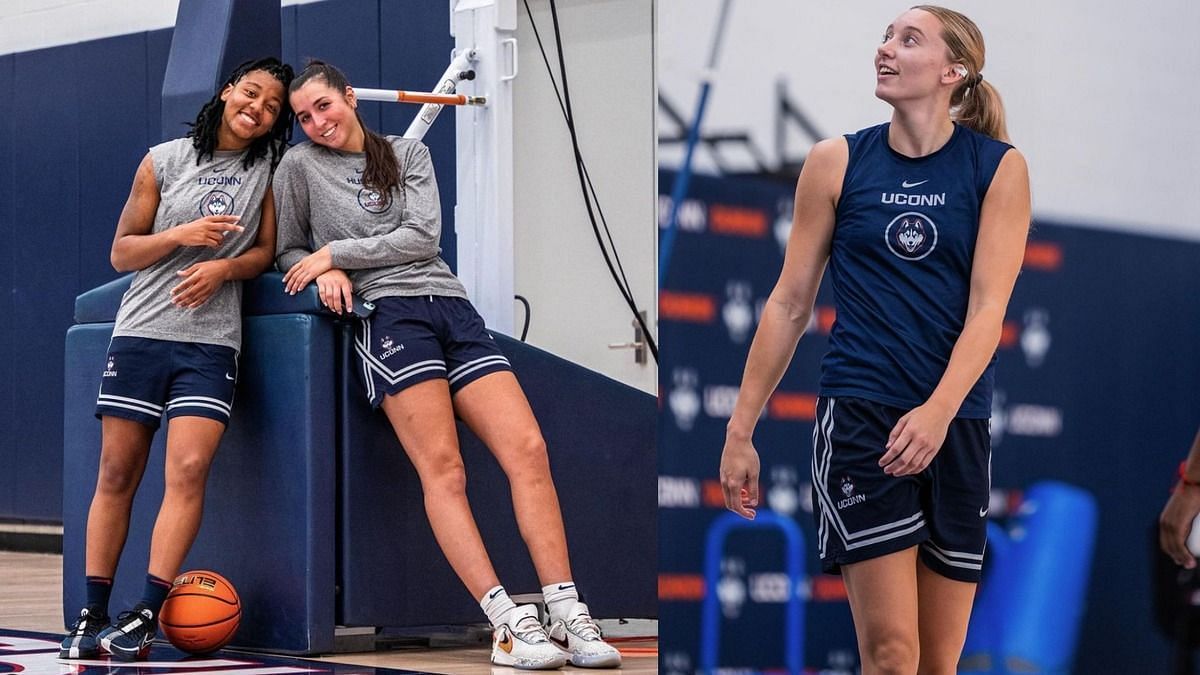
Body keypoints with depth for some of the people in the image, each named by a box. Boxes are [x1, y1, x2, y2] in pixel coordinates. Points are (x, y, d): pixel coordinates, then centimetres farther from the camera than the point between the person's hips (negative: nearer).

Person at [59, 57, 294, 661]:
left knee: (188, 470, -15)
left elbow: (265, 252, 9)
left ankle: (145, 616, -13)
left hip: (211, 343, 0)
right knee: (116, 474, 1)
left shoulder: (269, 170, 7)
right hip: (141, 333, 0)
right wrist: (180, 235, -12)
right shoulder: (164, 160, 4)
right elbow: (121, 253, 4)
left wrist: (225, 268, -11)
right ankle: (93, 616, 7)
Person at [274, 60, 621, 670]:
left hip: (451, 306, 3)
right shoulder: (300, 167, 14)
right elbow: (288, 254, 19)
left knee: (528, 450, -14)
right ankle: (509, 624, -26)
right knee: (442, 468, -20)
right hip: (387, 314, -3)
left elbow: (423, 237, 6)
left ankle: (570, 619, -18)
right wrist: (325, 272, -2)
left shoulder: (409, 154, 19)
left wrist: (336, 251, -1)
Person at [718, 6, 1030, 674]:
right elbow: (789, 304, 8)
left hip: (957, 424, 1)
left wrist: (937, 412, -23)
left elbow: (988, 308, -7)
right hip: (860, 416, -1)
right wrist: (741, 429, 6)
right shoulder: (837, 162, 4)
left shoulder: (1000, 168, 3)